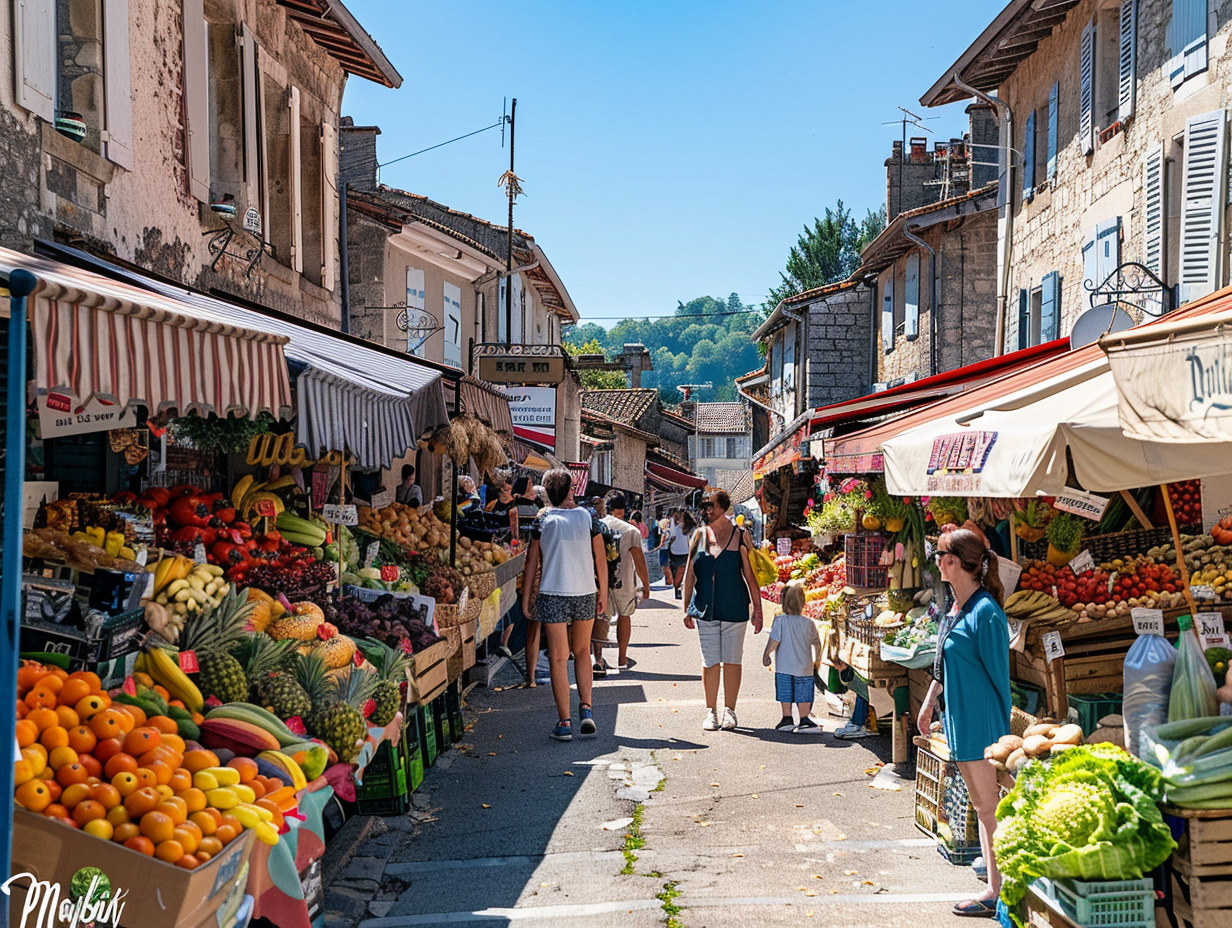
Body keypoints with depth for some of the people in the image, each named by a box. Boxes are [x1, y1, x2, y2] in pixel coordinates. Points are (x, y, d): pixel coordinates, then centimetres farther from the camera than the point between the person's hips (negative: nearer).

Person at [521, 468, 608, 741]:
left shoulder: (543, 520, -1)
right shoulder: (587, 516, 3)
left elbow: (531, 561, 0)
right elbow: (600, 558, 5)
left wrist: (526, 598, 7)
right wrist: (603, 593, 14)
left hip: (553, 595, -2)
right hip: (585, 594, 2)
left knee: (558, 658, 3)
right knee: (582, 652, 18)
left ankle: (564, 722, 3)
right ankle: (586, 708, 5)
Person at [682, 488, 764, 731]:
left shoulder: (740, 536, -3)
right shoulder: (699, 535, 5)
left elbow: (751, 576, -1)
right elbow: (689, 574, 9)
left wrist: (758, 610, -3)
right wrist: (687, 608, 7)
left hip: (734, 609, -2)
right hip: (705, 610, 2)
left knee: (731, 661, 5)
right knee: (710, 662, 5)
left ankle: (729, 711, 17)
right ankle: (711, 712, 16)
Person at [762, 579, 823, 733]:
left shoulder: (780, 621, -10)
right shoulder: (809, 623, 0)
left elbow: (774, 641, -14)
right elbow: (816, 643, 8)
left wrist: (766, 655, 0)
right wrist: (817, 659, 24)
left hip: (784, 667, -3)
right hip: (804, 667, 3)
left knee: (785, 694, 7)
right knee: (803, 695, 8)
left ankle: (787, 719, 10)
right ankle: (805, 719, 8)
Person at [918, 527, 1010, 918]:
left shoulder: (985, 612, -19)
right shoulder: (956, 607, 9)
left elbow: (998, 674, -15)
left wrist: (1002, 733, -13)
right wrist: (930, 701, 26)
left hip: (981, 721, -9)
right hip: (960, 719, 9)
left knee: (988, 807, -1)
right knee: (980, 804, 14)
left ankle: (997, 893, 7)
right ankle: (997, 882, 22)